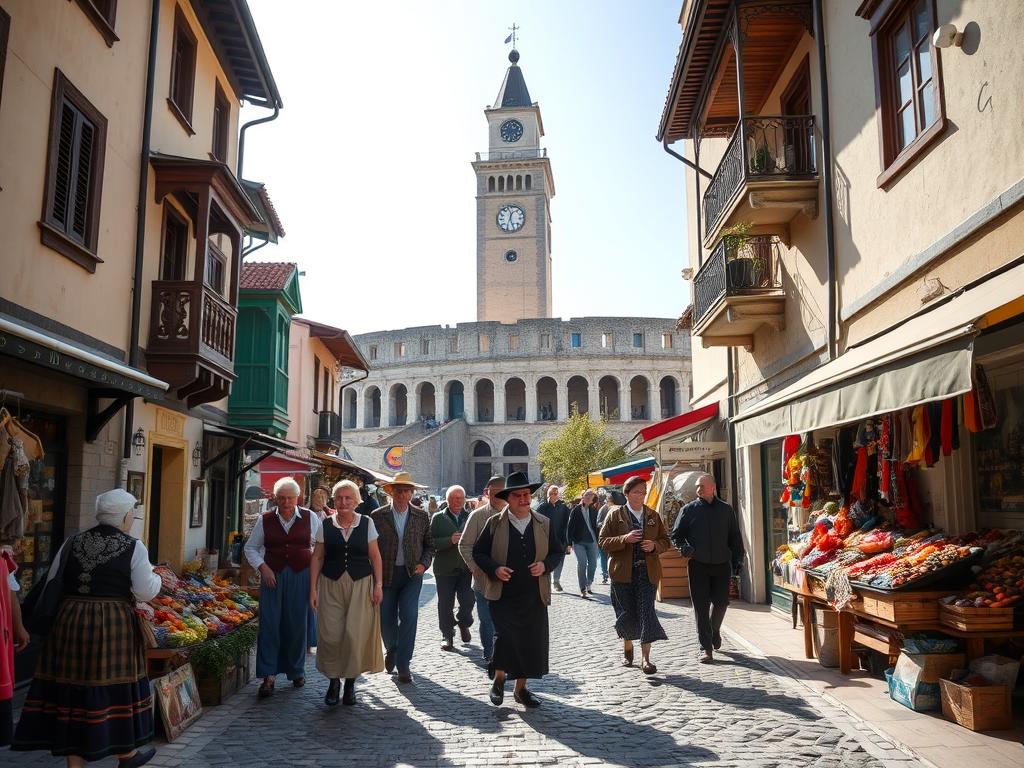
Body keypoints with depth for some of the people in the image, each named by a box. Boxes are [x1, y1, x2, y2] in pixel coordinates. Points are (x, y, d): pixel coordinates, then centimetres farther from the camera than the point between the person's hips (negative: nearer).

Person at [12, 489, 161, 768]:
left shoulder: (71, 543, 6)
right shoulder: (133, 547, -7)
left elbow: (52, 582, 10)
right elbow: (146, 591, -7)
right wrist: (156, 577, 13)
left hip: (69, 622, 4)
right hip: (114, 626, -4)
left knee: (72, 689, 10)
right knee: (115, 688, 10)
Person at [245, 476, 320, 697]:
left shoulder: (310, 518, 4)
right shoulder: (265, 520, 5)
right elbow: (251, 548, 12)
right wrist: (263, 568, -1)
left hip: (300, 577, 0)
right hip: (272, 576, 0)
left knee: (297, 624, 6)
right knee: (269, 624, -5)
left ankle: (297, 671, 23)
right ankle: (268, 676, 1)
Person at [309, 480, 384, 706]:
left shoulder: (366, 523, 2)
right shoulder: (326, 525, 3)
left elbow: (375, 556, 4)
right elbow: (317, 558, 5)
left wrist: (378, 584, -1)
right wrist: (313, 589, 0)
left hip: (360, 585, -1)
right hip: (331, 585, 1)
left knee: (356, 634, -2)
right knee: (331, 634, -3)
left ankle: (350, 681, 15)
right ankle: (333, 680, 16)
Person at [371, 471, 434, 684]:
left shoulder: (421, 517, 1)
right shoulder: (378, 516, -4)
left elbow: (429, 545, 10)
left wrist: (424, 564, -6)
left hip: (412, 573, 0)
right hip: (385, 575, 0)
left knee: (409, 616, -12)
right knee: (386, 618, 8)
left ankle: (403, 665, 0)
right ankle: (391, 649, 40)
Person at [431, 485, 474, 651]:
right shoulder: (438, 518, 2)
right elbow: (431, 542, -8)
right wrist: (450, 540, -20)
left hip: (466, 568, 1)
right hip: (445, 568, 0)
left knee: (468, 601, -1)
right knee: (445, 604, 5)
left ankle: (463, 624, 29)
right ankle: (448, 636, 20)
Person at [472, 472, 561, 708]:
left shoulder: (544, 524, 7)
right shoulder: (494, 523, 0)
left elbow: (556, 552, 14)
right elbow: (478, 552, 4)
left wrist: (545, 565, -7)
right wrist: (495, 569, -13)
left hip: (534, 596, 3)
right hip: (503, 595, -3)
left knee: (530, 641, 6)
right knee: (504, 636, -12)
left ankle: (521, 688, 23)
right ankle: (499, 679, 15)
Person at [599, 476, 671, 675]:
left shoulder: (653, 516, 9)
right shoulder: (615, 515, 1)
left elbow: (665, 541, 13)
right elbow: (603, 542, -3)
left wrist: (654, 545, -9)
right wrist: (625, 539, -18)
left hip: (647, 571, 1)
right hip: (623, 572, -1)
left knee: (647, 613, -6)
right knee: (626, 614, 8)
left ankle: (645, 658, 1)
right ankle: (627, 648, 32)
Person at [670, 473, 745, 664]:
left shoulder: (726, 510, 7)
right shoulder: (689, 510, 3)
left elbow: (735, 537, 12)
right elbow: (676, 535, 5)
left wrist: (738, 559, 6)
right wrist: (684, 548, -14)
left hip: (722, 565, 1)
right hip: (697, 565, -1)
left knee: (721, 602, 5)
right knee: (701, 607, -1)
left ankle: (715, 630, 36)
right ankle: (706, 648, 6)